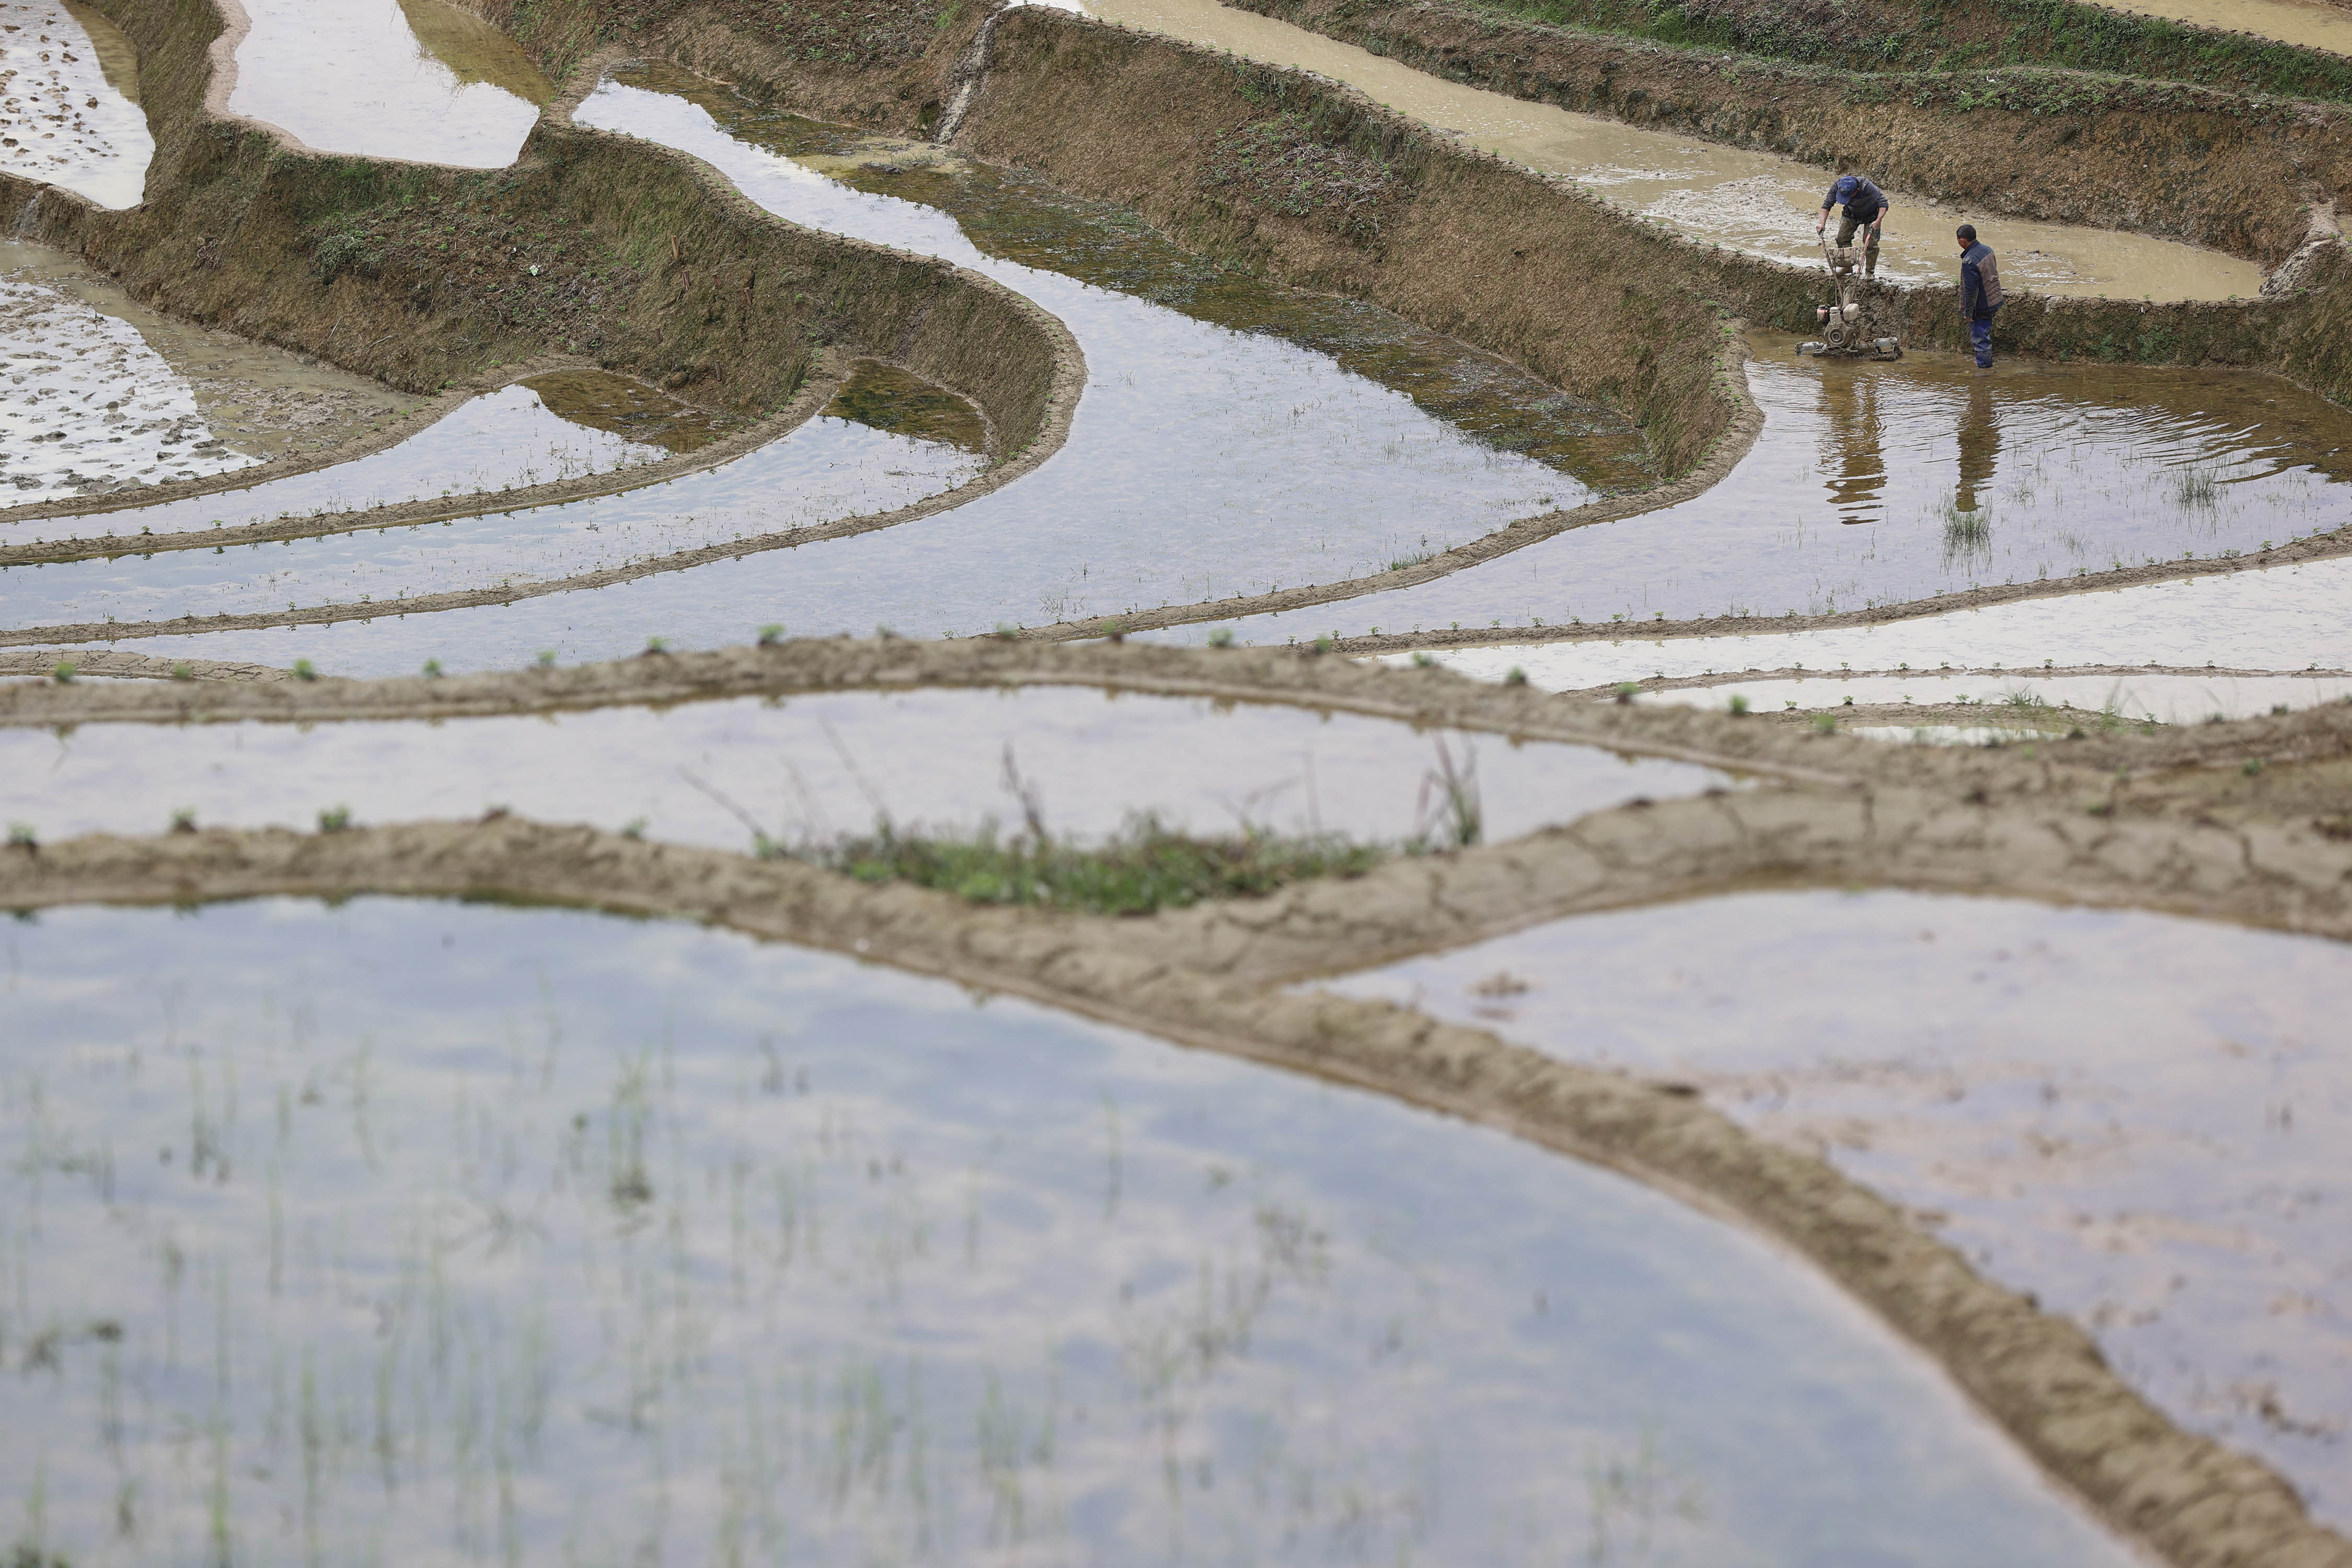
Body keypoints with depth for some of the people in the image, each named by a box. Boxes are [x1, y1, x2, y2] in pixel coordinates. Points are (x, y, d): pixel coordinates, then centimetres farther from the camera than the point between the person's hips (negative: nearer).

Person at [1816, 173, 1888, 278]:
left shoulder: (1867, 187, -43)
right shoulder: (1837, 186, -31)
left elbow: (1883, 203, -44)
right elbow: (1827, 204, -25)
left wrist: (1878, 221, -56)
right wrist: (1823, 223, -38)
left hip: (1871, 214, -4)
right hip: (1852, 213, 4)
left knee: (1871, 242, -12)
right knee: (1842, 237, -5)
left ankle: (1870, 272, 3)